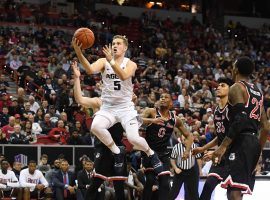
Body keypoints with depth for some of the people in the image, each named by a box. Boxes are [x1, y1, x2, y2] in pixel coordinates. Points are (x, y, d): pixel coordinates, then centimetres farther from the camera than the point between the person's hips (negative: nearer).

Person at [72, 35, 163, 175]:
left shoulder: (130, 64, -2)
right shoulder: (104, 61, 2)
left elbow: (124, 76, -25)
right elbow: (90, 70, -20)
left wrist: (112, 61, -40)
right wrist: (79, 53, -37)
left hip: (125, 107, -2)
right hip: (107, 107, 2)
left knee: (133, 138, -20)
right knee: (96, 127, -29)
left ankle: (151, 153, 15)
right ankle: (117, 152, -5)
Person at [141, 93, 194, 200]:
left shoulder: (175, 119, 5)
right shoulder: (151, 112, -6)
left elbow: (189, 136, 15)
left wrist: (187, 150, -2)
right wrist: (152, 120, -43)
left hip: (163, 153, 3)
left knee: (164, 182, -4)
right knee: (150, 179, -17)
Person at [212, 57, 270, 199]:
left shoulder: (236, 88, -5)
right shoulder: (257, 92, 21)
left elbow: (240, 119, -19)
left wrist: (223, 147, -20)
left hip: (241, 141, -9)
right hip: (254, 142, 9)